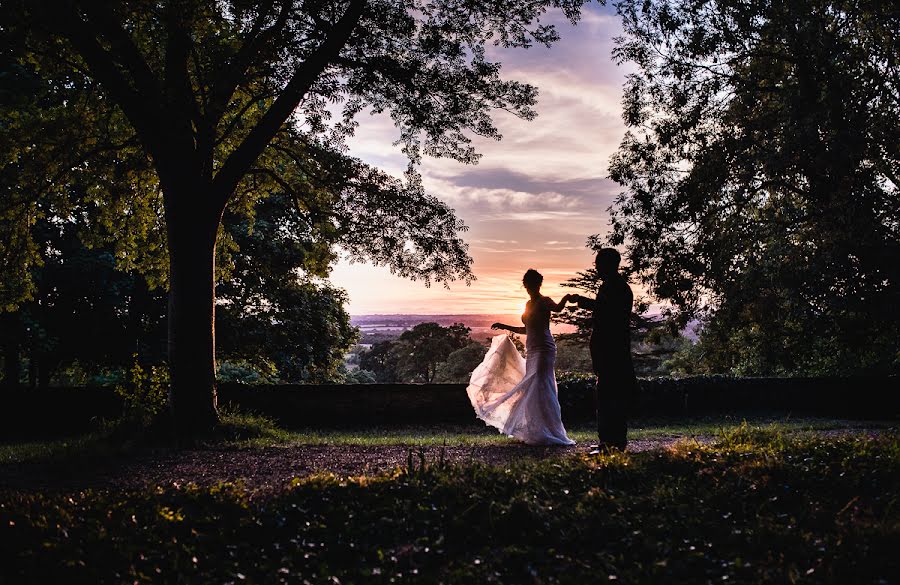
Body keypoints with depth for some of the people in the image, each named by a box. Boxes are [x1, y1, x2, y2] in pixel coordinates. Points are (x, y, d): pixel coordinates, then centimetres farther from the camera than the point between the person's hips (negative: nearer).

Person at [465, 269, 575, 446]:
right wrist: (505, 327, 30)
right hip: (532, 352, 9)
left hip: (544, 350, -9)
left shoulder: (544, 302, -8)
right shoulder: (529, 304, 17)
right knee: (530, 391, 10)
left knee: (541, 389, -14)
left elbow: (557, 308, -31)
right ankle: (535, 432, 16)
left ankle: (550, 433, -12)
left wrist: (566, 297, -50)